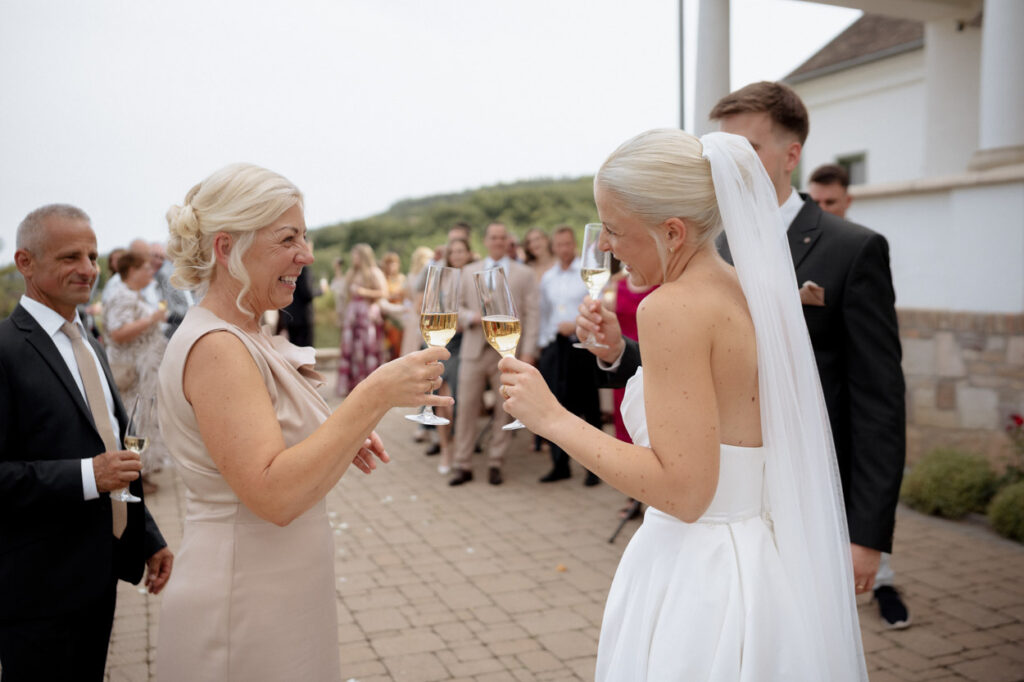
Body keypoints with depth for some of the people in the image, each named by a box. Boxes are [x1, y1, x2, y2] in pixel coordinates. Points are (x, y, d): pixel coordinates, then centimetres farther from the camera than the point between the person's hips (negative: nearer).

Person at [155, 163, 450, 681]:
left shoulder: (243, 338, 8)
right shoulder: (215, 347, -21)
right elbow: (273, 494, -29)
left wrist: (339, 443, 2)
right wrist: (374, 396, -32)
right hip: (244, 619, -9)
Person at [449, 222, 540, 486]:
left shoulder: (525, 274, 6)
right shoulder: (469, 271, 13)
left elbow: (532, 314, 0)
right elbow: (456, 306, 12)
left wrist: (528, 351, -8)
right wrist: (473, 317, -10)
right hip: (474, 349, 1)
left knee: (504, 409, 4)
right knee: (466, 407, 0)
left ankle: (495, 464, 15)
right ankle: (463, 465, 9)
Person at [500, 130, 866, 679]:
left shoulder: (672, 308, -22)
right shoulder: (754, 290, 3)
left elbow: (682, 490, -24)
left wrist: (552, 418, -18)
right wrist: (622, 355, 11)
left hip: (699, 578, -8)